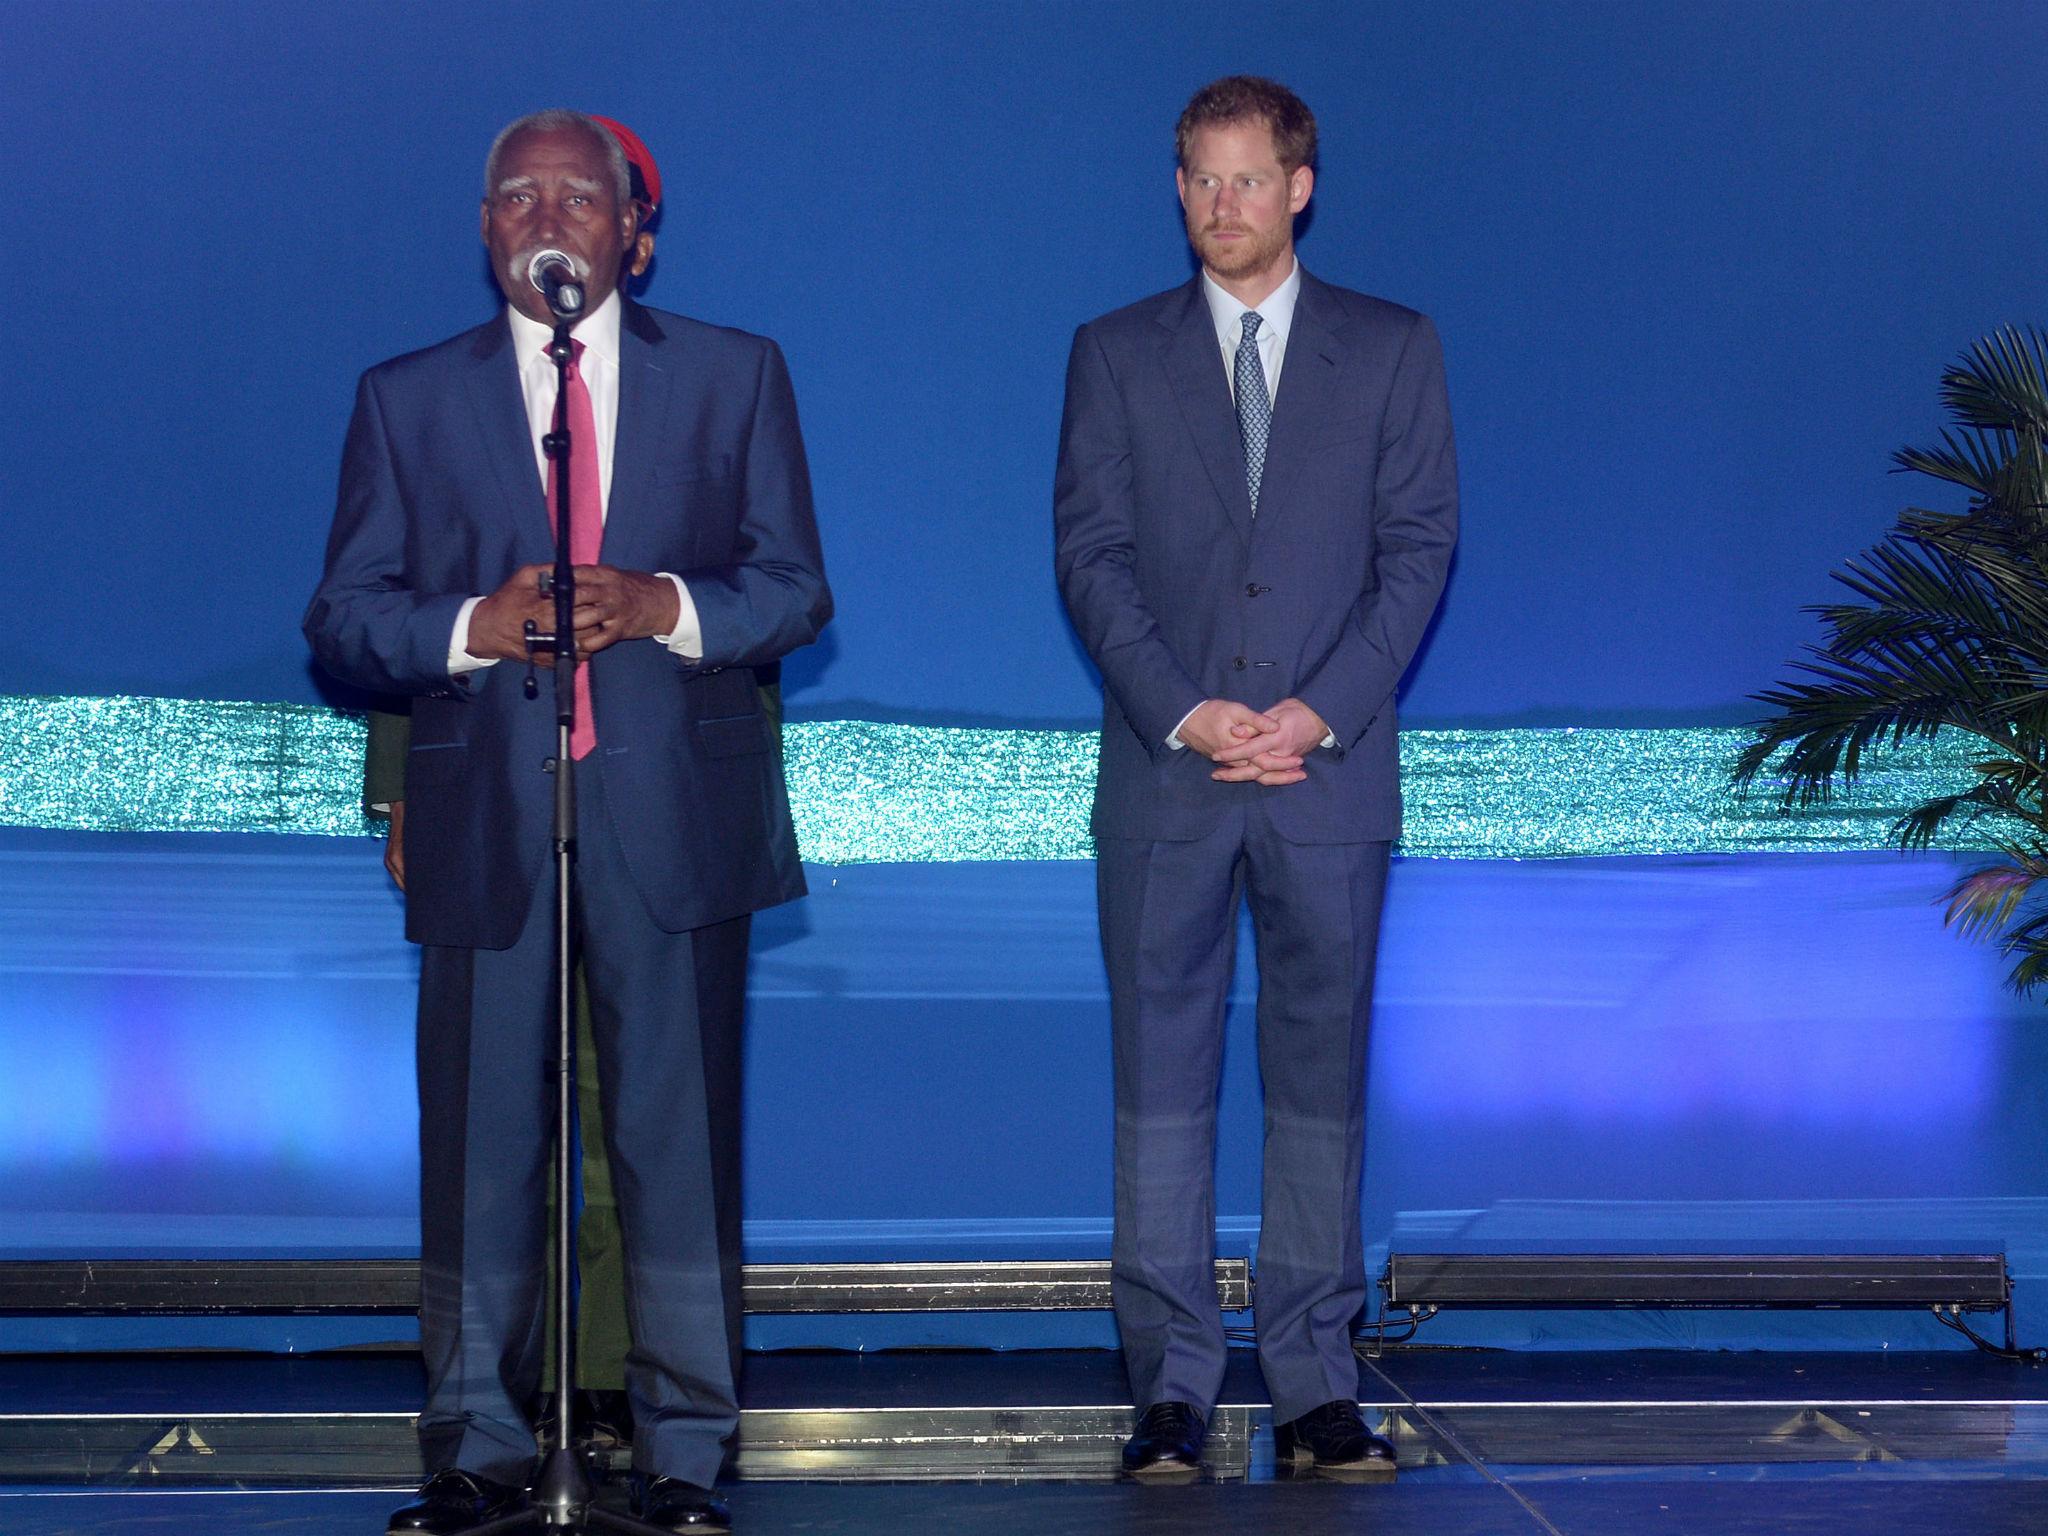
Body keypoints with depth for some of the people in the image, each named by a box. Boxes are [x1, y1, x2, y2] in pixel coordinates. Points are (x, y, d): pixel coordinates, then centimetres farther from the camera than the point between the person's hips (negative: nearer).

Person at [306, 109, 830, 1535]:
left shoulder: (734, 375, 11)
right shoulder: (407, 398, 12)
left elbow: (795, 587, 7)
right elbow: (343, 615, 8)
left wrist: (666, 606, -13)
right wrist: (473, 626, -12)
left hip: (673, 808, 0)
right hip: (485, 814, 1)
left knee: (678, 1131, 0)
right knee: (481, 1136, 1)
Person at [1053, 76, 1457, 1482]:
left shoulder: (1392, 350, 8)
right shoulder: (1116, 354, 9)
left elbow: (1420, 546, 3)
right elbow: (1089, 551, 2)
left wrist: (1319, 711, -9)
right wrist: (1185, 712, -11)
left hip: (1330, 772, 0)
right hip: (1164, 776, 0)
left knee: (1322, 1074, 3)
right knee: (1162, 1075, 0)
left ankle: (1316, 1382, 9)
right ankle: (1173, 1386, 5)